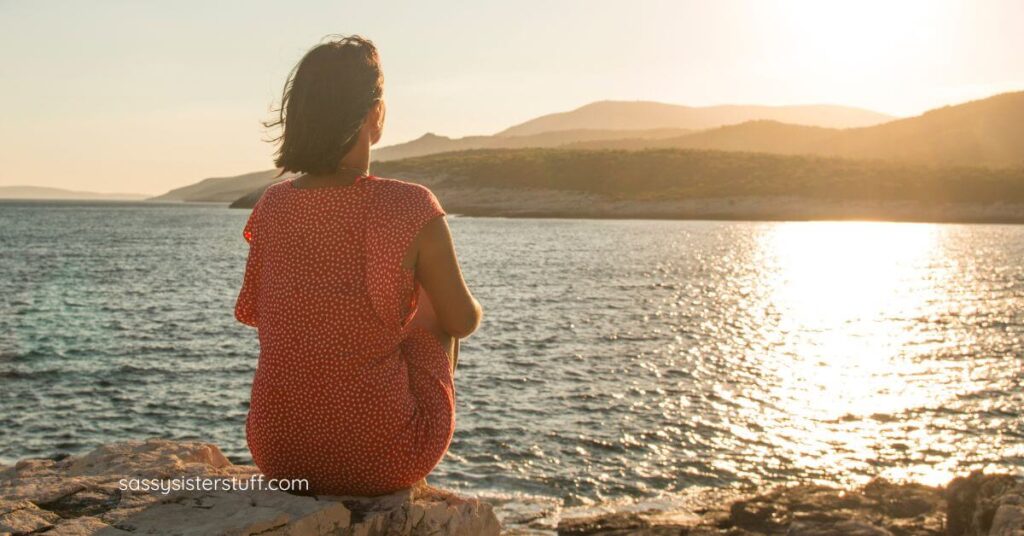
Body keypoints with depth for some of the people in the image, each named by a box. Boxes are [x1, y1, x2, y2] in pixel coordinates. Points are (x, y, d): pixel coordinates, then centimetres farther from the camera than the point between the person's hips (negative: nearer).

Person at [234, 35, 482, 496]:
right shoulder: (412, 210, -18)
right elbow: (463, 321, -4)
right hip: (381, 460, -3)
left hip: (277, 453, 4)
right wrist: (467, 307, 21)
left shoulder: (272, 206, -5)